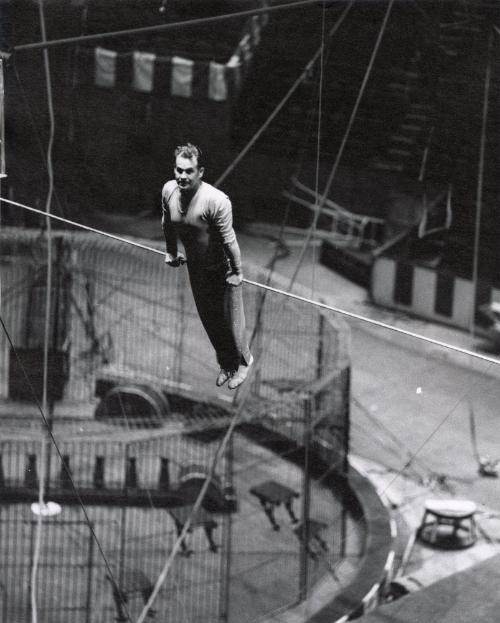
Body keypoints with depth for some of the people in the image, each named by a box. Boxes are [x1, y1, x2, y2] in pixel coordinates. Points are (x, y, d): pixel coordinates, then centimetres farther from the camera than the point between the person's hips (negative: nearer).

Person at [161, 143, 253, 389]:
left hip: (223, 269, -6)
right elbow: (167, 223, 7)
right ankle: (226, 364, 42)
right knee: (210, 322, 19)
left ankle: (243, 361, 37)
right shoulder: (169, 191, -14)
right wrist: (171, 252, 19)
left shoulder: (216, 201, -33)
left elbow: (228, 240, -24)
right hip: (196, 268, 6)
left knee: (231, 322, 8)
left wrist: (236, 273, -17)